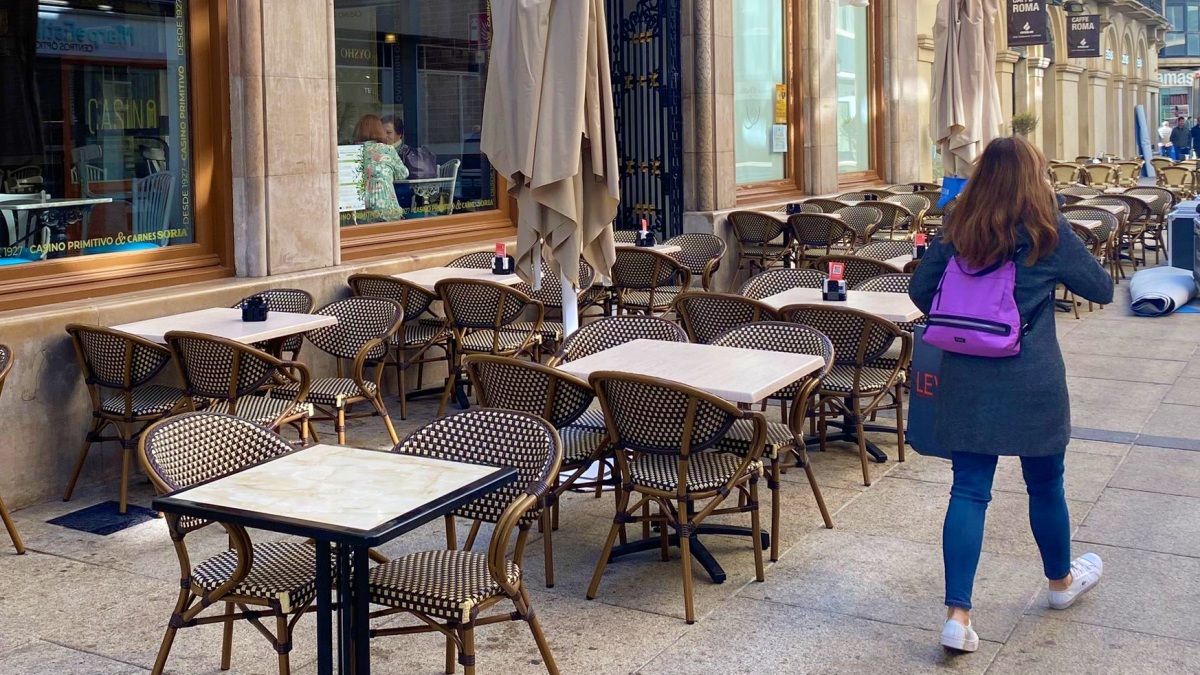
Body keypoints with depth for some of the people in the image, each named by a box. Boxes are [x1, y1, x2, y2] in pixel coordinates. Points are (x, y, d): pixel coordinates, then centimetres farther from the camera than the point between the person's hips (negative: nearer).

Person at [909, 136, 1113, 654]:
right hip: (1032, 383, -2)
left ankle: (958, 615, -4)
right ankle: (1061, 581, 41)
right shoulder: (1048, 233, -8)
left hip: (966, 379, 2)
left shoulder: (958, 232, 0)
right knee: (1045, 485, 17)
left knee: (968, 490, 3)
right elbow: (1102, 290, 2)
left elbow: (920, 289, 8)